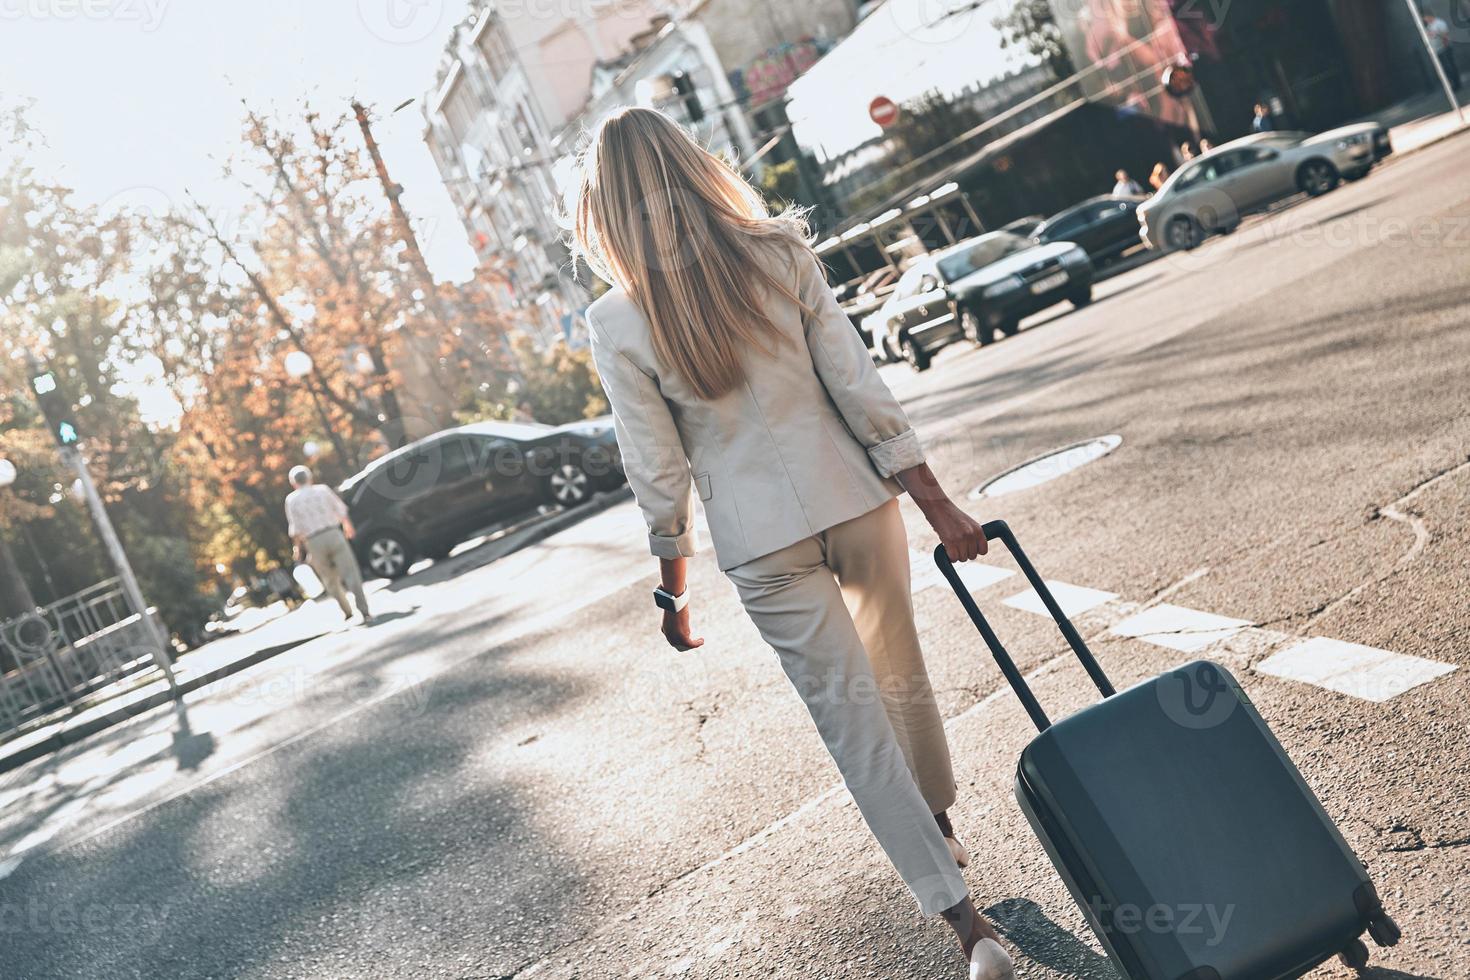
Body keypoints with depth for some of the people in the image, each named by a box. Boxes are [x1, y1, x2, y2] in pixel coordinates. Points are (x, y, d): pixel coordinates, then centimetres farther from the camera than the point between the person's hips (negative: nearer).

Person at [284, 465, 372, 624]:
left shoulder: (291, 499, 4)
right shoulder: (323, 489, 6)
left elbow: (295, 528, 2)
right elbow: (341, 510, 13)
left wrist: (299, 548, 17)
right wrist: (347, 526, 32)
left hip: (314, 542, 0)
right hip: (334, 534, 0)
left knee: (330, 578, 20)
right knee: (351, 574, -4)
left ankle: (347, 611, 24)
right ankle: (365, 612, -16)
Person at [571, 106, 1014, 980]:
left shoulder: (618, 324, -10)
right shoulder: (780, 253, -5)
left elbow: (659, 471, -7)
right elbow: (861, 389, -6)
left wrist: (675, 584, 6)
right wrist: (937, 502, -2)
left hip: (761, 541, -3)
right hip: (853, 500, 3)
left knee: (852, 715, 5)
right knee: (899, 673, 24)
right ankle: (940, 830, 46)